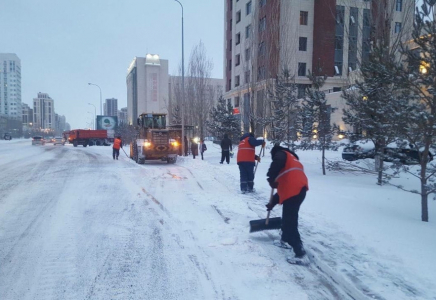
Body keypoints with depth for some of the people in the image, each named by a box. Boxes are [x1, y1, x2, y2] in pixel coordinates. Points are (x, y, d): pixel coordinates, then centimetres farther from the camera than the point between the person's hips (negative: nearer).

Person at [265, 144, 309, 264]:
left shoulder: (282, 154, 9)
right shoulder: (292, 160, 34)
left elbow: (276, 163, -19)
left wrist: (271, 179, -5)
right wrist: (273, 202, 34)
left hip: (293, 191, -9)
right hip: (299, 189, 9)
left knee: (290, 221, -5)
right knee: (288, 217, 27)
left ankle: (300, 253, -4)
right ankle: (284, 240, 43)